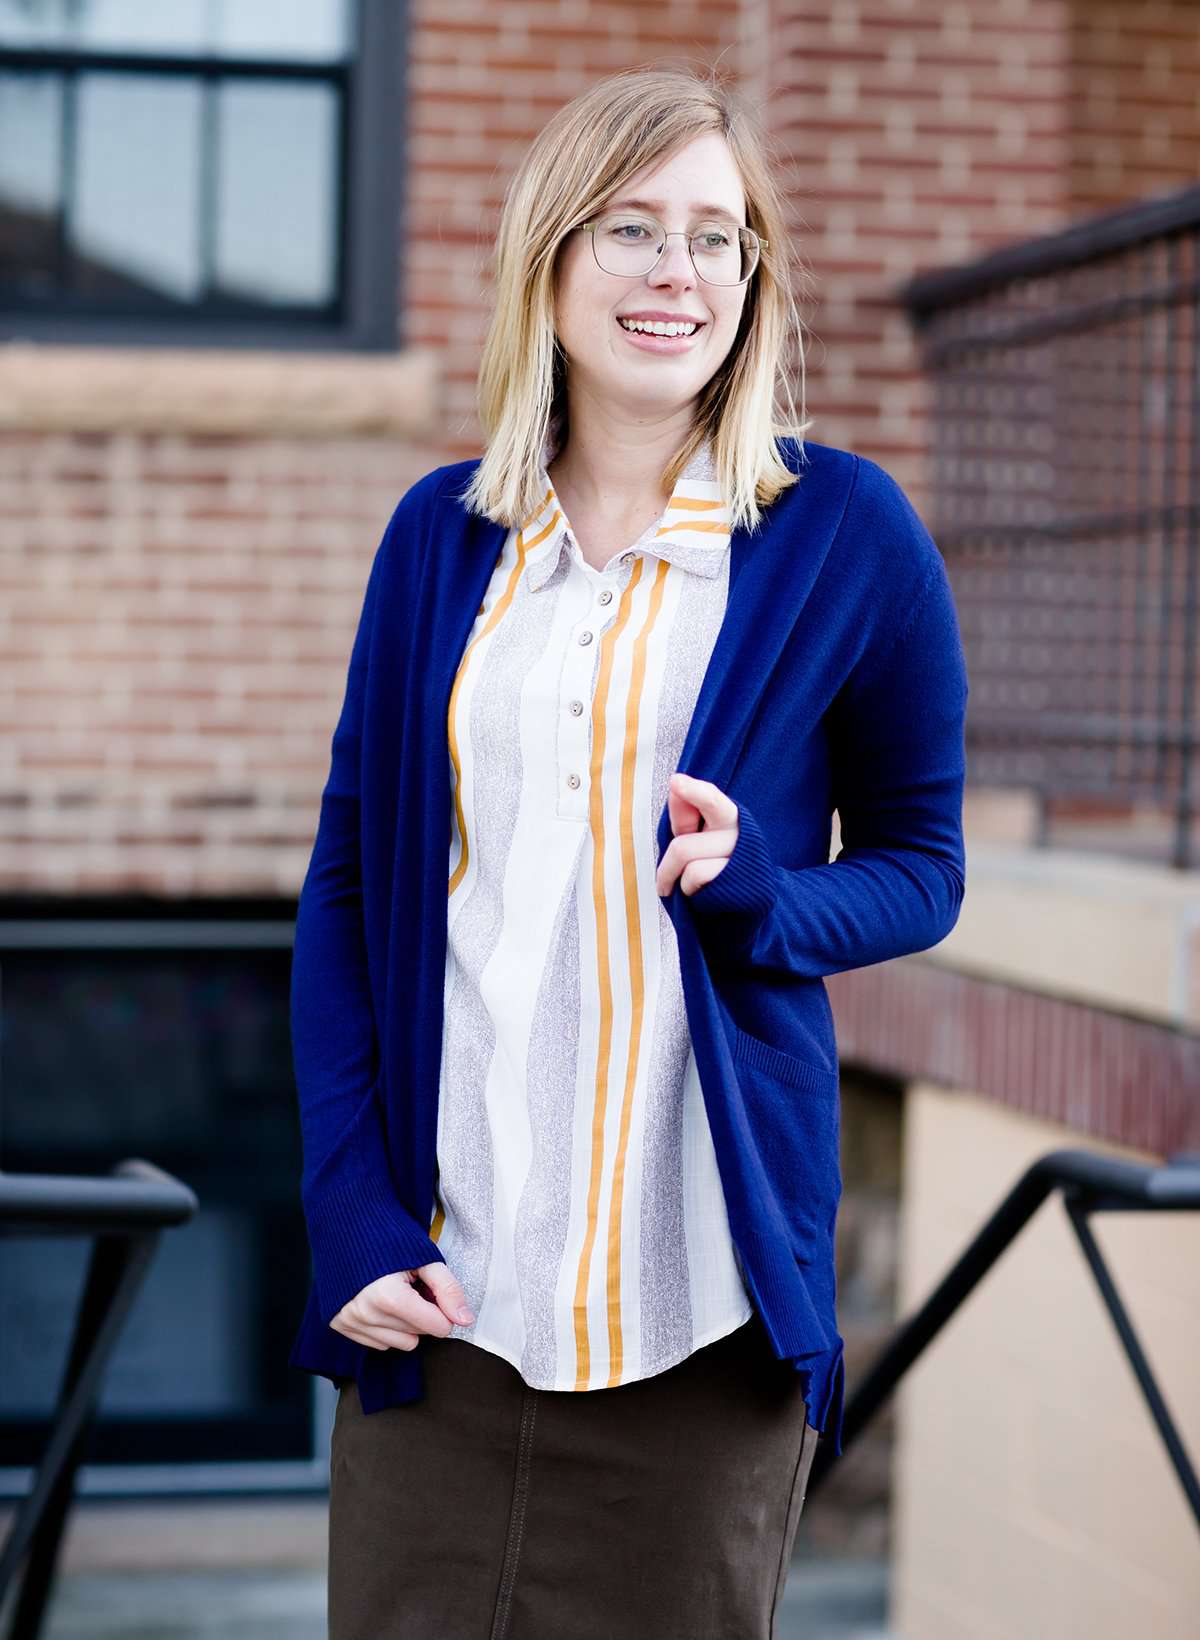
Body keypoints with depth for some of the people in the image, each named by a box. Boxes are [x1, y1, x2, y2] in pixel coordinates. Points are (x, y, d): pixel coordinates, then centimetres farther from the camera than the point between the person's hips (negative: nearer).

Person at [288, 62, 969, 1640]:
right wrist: (352, 1212, -1)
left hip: (697, 1299, -2)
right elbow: (347, 885, 9)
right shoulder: (444, 533, 8)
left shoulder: (842, 533, 0)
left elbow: (920, 868, 8)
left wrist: (755, 893, -15)